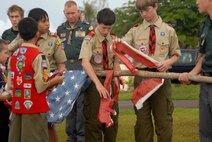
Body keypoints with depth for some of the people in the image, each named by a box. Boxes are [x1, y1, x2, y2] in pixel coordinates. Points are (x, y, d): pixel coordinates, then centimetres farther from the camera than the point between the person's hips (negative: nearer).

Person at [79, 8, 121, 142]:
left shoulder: (113, 39, 4)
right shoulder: (90, 39, -14)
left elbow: (116, 62, 9)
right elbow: (85, 62, -29)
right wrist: (98, 84, -40)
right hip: (94, 82, -5)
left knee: (112, 119, 10)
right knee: (94, 120, -4)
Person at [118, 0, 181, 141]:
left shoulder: (168, 30, 6)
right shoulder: (135, 31, 7)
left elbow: (176, 54, 11)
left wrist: (168, 62, -9)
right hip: (141, 76, 1)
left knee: (163, 117, 2)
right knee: (142, 117, 6)